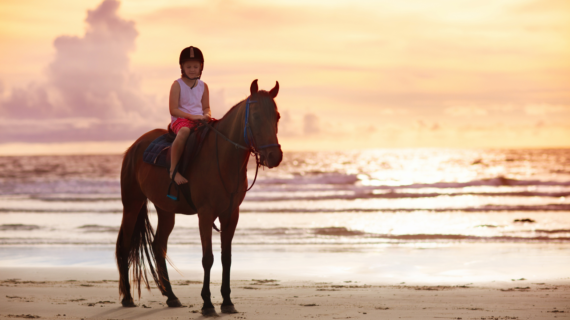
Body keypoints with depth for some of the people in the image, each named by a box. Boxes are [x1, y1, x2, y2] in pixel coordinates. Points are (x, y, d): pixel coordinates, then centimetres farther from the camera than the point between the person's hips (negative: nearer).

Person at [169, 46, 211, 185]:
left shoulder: (203, 86, 13)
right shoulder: (177, 85, -2)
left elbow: (206, 107, 17)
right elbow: (173, 110, -8)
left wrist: (206, 115, -8)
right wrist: (192, 116, -18)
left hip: (199, 120, 6)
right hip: (180, 120, -6)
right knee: (184, 132, -41)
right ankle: (173, 170, -36)